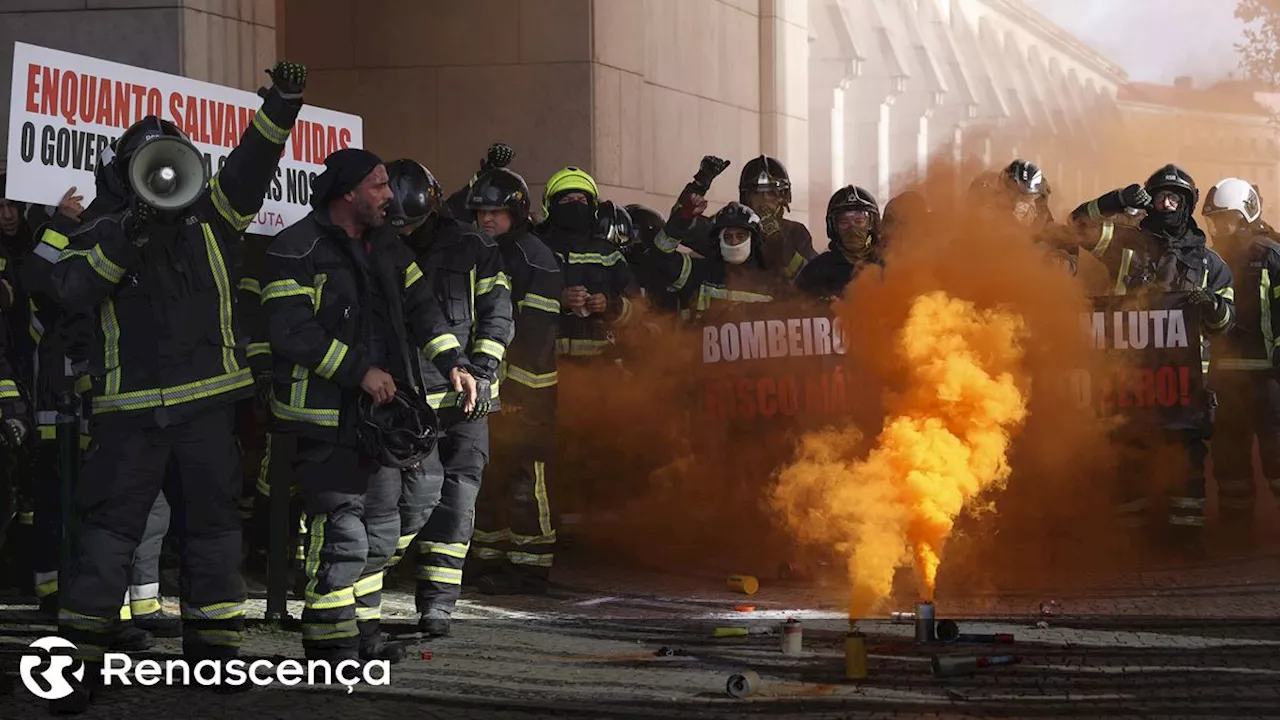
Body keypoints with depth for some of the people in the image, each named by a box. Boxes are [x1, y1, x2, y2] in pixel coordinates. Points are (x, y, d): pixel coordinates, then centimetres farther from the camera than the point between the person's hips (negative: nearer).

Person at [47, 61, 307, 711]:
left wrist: (280, 108, -21)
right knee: (110, 529, -5)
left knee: (213, 522, 8)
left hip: (206, 401, 3)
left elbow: (250, 167, -5)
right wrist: (123, 241, -25)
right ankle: (78, 660, -4)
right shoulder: (100, 235, 4)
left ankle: (212, 645, 20)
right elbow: (72, 289, -13)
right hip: (131, 408, -3)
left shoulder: (207, 219, 9)